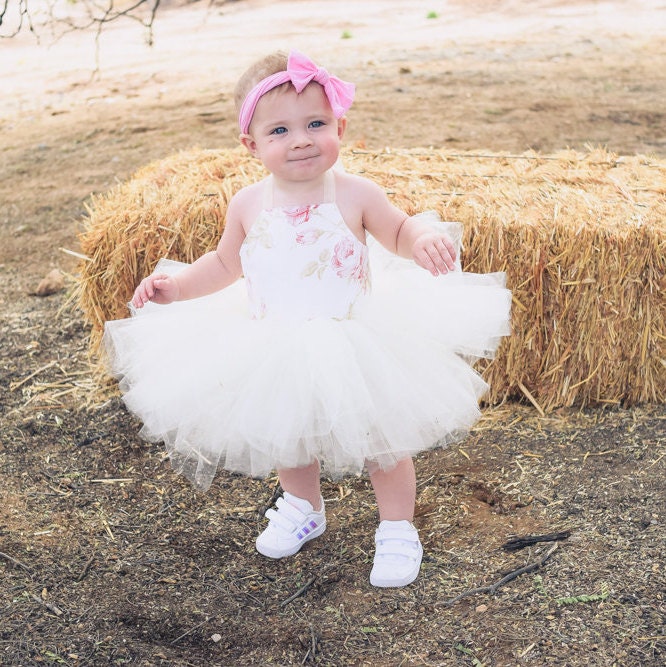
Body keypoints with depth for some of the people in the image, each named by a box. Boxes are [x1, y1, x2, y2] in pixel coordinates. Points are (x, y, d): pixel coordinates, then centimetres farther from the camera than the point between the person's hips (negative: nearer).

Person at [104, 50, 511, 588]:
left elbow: (401, 232, 0)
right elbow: (225, 265, 9)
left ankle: (397, 529, 33)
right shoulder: (248, 205, -8)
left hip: (351, 350, -3)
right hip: (276, 356, 3)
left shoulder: (355, 195, -16)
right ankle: (303, 508, 51)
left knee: (381, 440, 10)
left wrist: (428, 239, -23)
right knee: (287, 437, 22)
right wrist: (175, 286, -4)